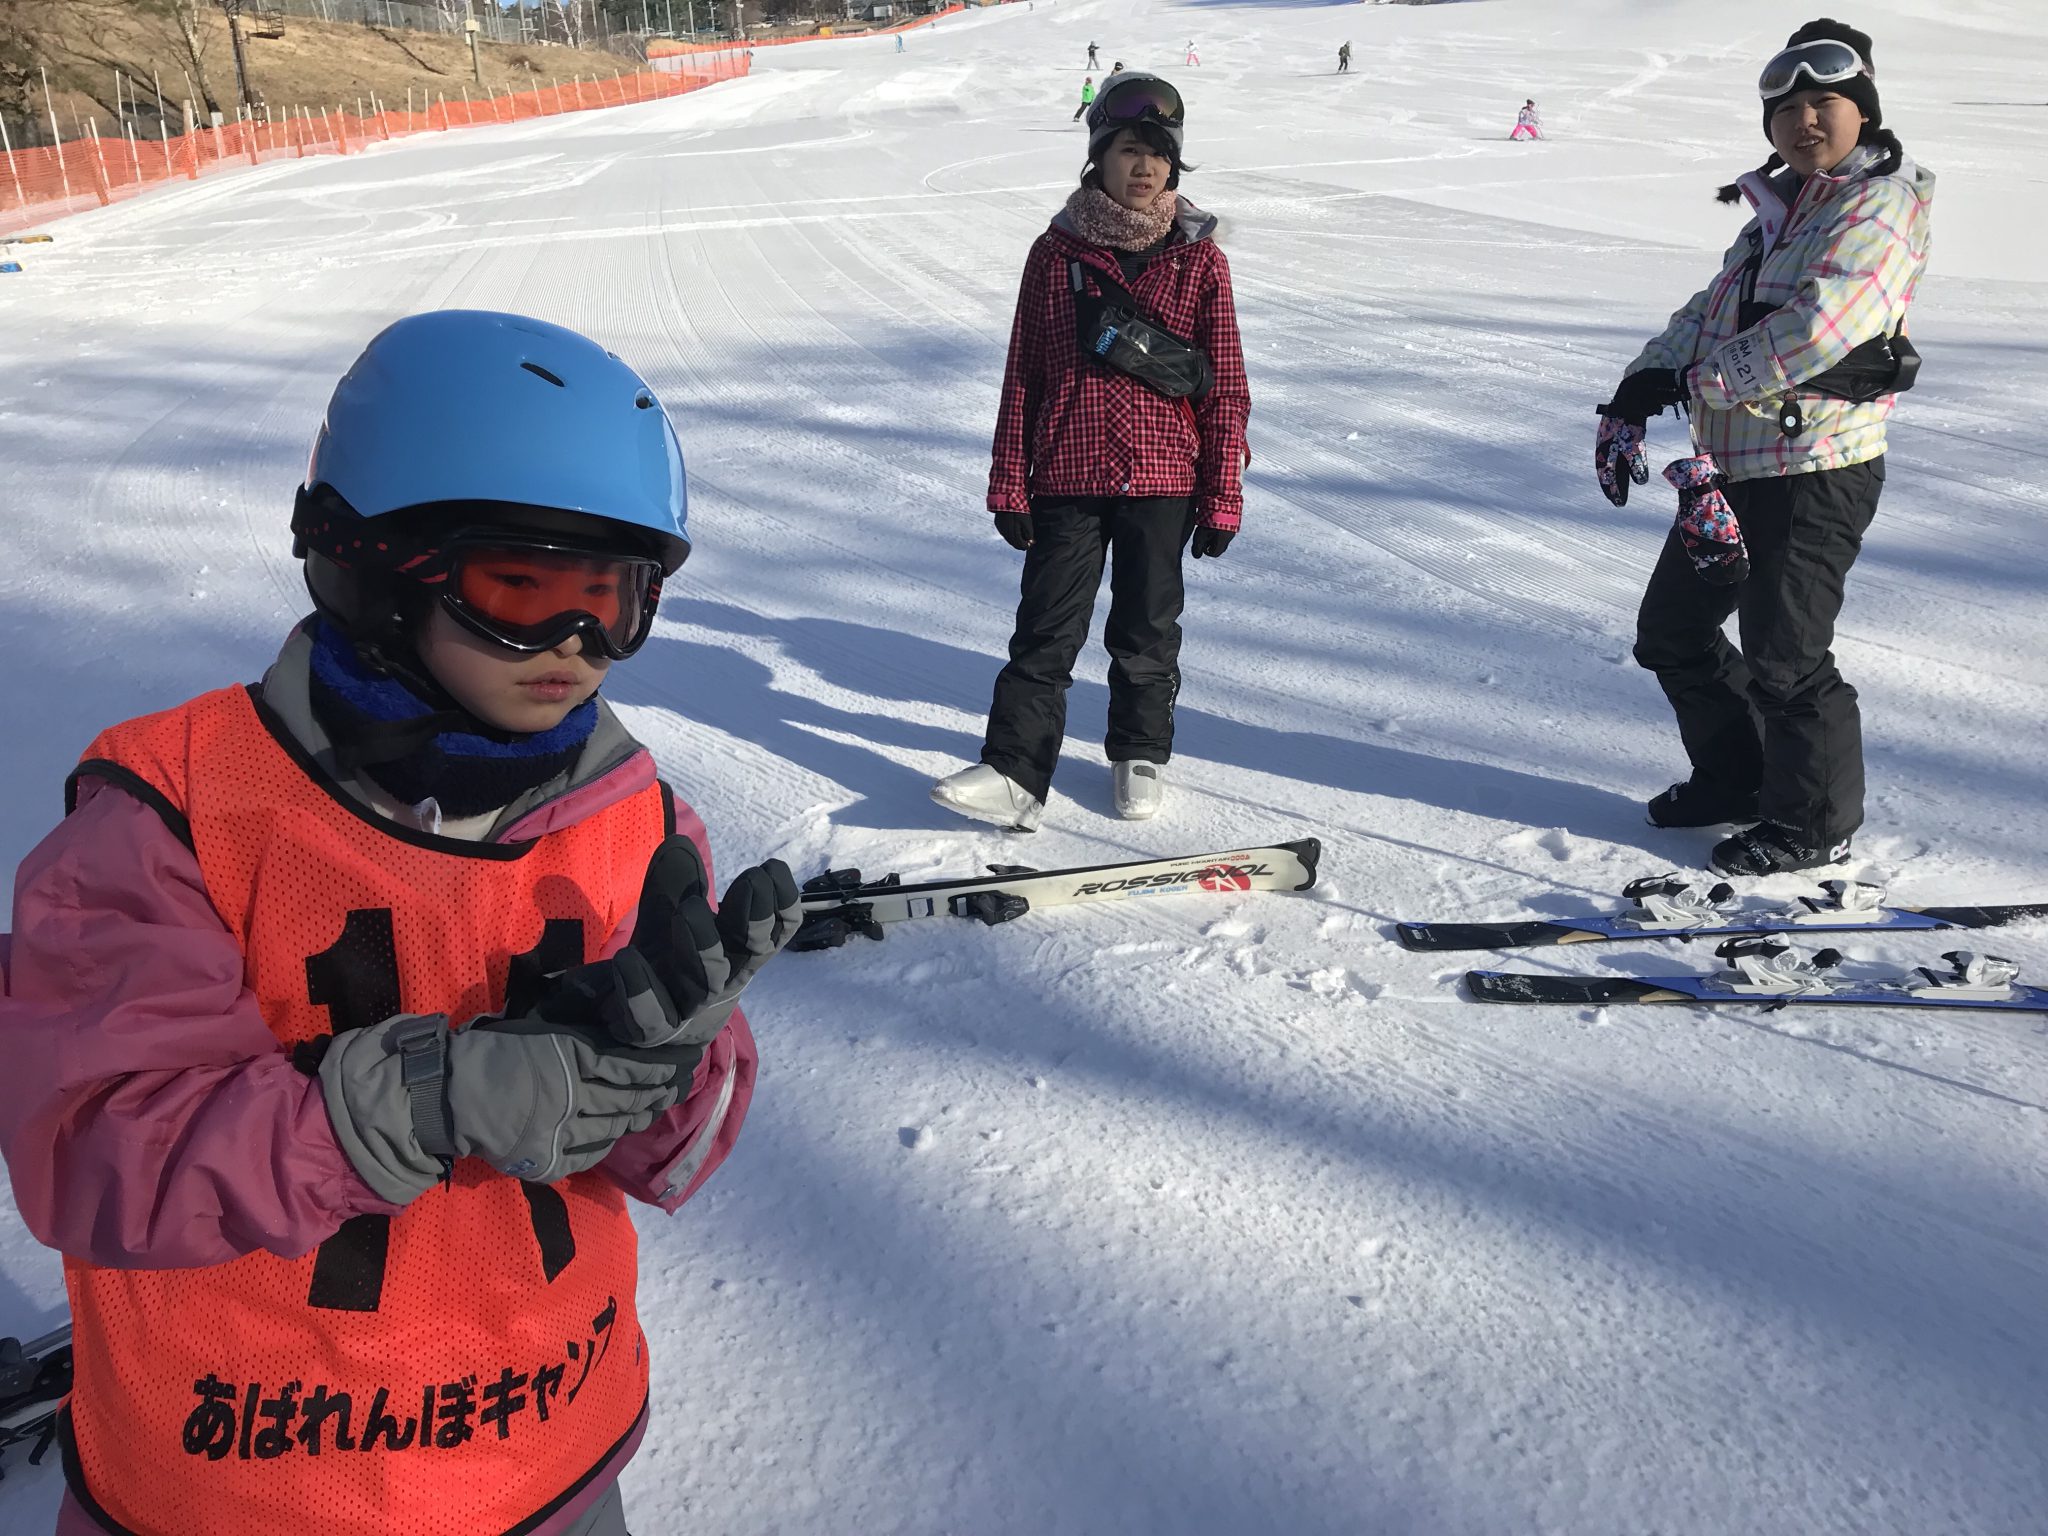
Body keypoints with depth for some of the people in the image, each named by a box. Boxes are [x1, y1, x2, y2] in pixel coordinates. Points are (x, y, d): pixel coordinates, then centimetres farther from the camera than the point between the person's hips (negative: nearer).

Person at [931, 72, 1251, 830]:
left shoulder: (1199, 258, 1)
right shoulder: (1057, 251, 2)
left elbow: (1225, 386, 2)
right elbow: (1023, 374, 4)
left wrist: (1223, 496, -2)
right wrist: (1009, 483, 2)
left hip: (1162, 480, 0)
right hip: (1066, 476, 0)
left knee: (1147, 629, 11)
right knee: (1046, 629, -1)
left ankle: (1141, 757, 28)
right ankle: (1015, 772, 2)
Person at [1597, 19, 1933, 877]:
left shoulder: (1881, 204, -10)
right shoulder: (1777, 211, 17)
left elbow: (1820, 327, -24)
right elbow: (1711, 312, 13)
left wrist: (1704, 378, -14)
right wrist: (1637, 394, -3)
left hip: (1817, 471, -9)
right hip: (1731, 467, 9)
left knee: (1782, 659, -3)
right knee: (1672, 631, 16)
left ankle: (1815, 825, 16)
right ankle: (1738, 779, 34)